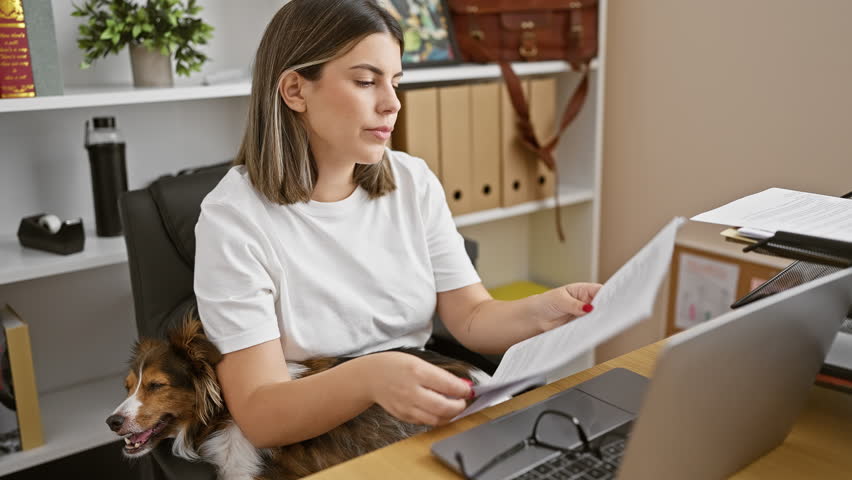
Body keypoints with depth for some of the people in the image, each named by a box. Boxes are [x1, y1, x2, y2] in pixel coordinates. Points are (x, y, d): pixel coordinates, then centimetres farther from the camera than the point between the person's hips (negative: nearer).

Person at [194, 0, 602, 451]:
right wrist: (368, 378, -39)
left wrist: (542, 312, -22)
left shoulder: (414, 182, 0)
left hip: (427, 422, 4)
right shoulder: (234, 218, -15)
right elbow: (258, 413, -20)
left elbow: (472, 318, -1)